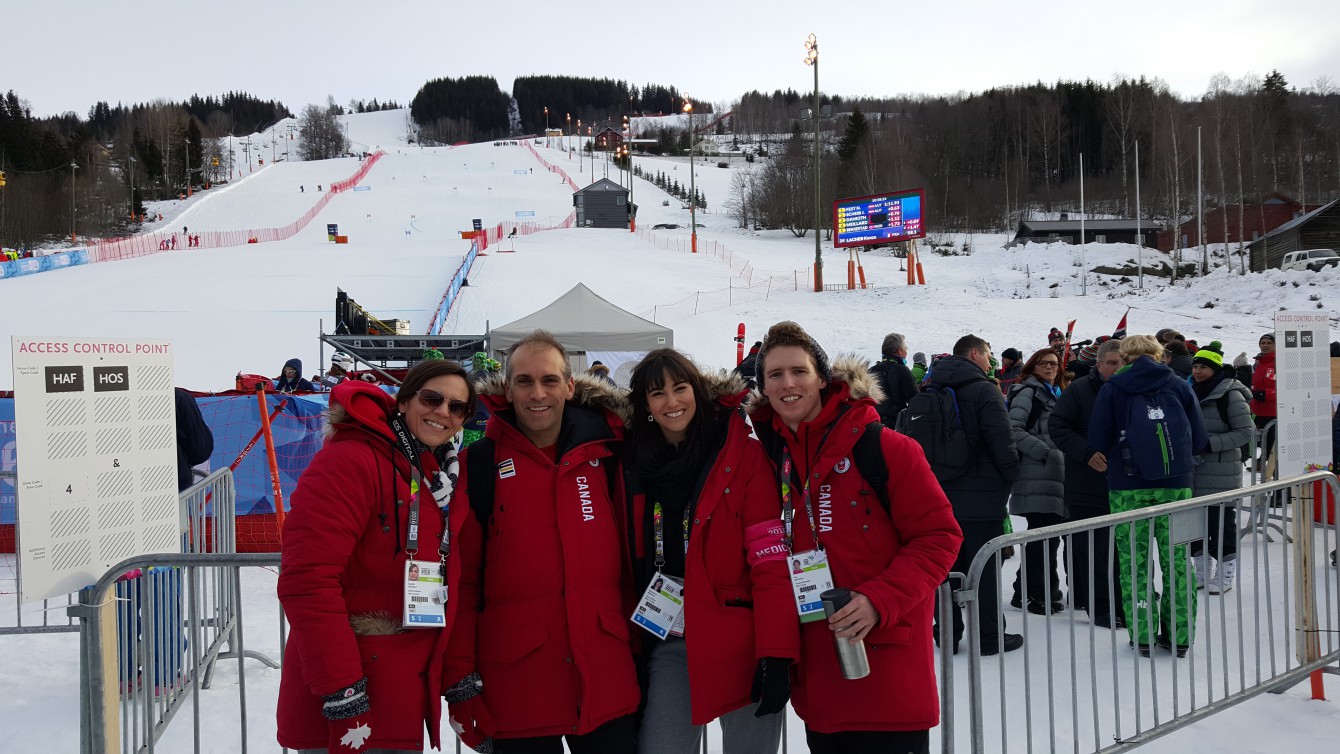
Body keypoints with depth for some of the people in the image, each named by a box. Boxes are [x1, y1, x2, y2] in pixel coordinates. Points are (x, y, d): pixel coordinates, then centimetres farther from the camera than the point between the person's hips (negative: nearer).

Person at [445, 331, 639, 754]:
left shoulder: (603, 450, 5)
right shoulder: (481, 463, -2)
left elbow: (626, 552, 12)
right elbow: (461, 578, -2)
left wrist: (636, 642, 11)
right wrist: (460, 676, -5)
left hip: (606, 670, 2)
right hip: (516, 676, -2)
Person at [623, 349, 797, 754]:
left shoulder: (743, 453, -8)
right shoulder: (636, 462, 6)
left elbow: (772, 558, -13)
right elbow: (631, 561, 11)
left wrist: (776, 653, -18)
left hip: (738, 640, -3)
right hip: (666, 642, 3)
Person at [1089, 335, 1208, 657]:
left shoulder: (1112, 388, 1)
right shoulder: (1178, 386, 7)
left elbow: (1098, 440, -1)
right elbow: (1199, 439, 10)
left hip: (1128, 486, -2)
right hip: (1176, 485, 2)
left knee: (1134, 559, 5)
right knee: (1177, 558, 7)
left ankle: (1142, 635, 5)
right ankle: (1179, 635, 12)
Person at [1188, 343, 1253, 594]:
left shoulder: (1230, 395, -11)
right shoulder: (1193, 392, 12)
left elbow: (1246, 432, -13)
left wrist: (1210, 444, -20)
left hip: (1221, 471, -7)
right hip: (1194, 468, 7)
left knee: (1221, 521, -2)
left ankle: (1225, 575, 12)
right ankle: (1202, 573, 22)